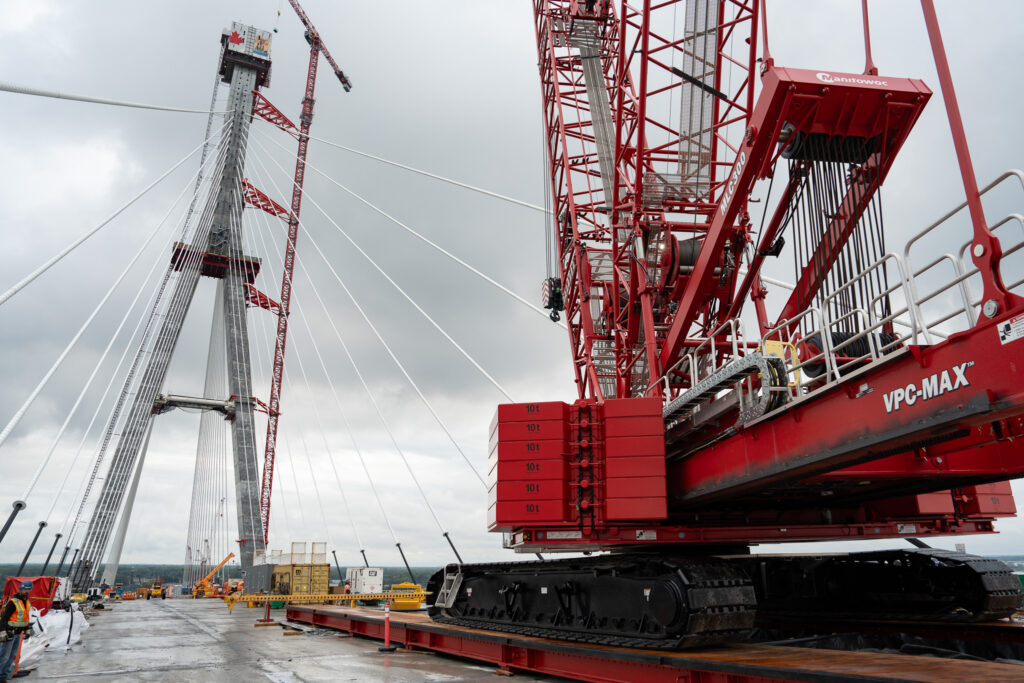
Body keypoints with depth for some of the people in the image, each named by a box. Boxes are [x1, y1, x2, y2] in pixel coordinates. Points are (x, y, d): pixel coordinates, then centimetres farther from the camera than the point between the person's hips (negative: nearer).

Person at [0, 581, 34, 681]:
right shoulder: (13, 602, -18)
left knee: (13, 655, 10)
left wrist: (28, 628, 22)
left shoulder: (26, 601, 9)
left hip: (18, 632, 8)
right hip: (9, 633, -8)